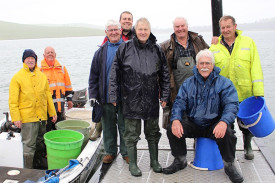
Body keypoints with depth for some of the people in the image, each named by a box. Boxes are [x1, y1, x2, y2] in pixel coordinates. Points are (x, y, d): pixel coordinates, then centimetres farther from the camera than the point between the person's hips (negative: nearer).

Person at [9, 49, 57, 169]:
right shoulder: (17, 77, -4)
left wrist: (52, 112, 11)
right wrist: (15, 118, -14)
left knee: (41, 143, 16)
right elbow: (13, 101, -6)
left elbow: (48, 95, 14)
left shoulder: (42, 76, 10)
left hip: (42, 116, 5)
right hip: (27, 117, -5)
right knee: (29, 145, -3)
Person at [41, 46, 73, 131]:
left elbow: (68, 85, 16)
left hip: (60, 105, 4)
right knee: (46, 128, 2)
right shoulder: (40, 69, -1)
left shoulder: (62, 68, 11)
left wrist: (69, 99, 12)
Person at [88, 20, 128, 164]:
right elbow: (93, 75, 8)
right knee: (108, 126, 12)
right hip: (106, 96, 2)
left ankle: (126, 152, 23)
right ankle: (110, 152, 27)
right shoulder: (101, 52, 7)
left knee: (124, 125, 8)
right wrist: (93, 95, 0)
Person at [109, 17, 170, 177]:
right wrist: (114, 96, -3)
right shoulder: (125, 48, 0)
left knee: (153, 132, 14)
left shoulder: (157, 50, 6)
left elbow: (164, 74, 11)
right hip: (131, 99, -2)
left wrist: (164, 96, 6)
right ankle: (133, 164, 22)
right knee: (132, 133, 6)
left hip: (151, 99, 2)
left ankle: (154, 161, 30)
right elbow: (115, 73, 1)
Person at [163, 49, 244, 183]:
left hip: (214, 125, -2)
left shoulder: (224, 83, -2)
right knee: (172, 128, -20)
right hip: (193, 124, 3)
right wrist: (176, 119, -21)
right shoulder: (188, 83, 7)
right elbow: (179, 102, 0)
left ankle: (229, 165, -4)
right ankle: (180, 161, 4)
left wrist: (224, 122, -32)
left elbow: (232, 104, -12)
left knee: (227, 134, -33)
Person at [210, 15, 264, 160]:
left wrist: (258, 91, -9)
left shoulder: (248, 42, 3)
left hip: (245, 94, 0)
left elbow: (256, 68, -2)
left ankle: (247, 146, 38)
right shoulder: (214, 48, 5)